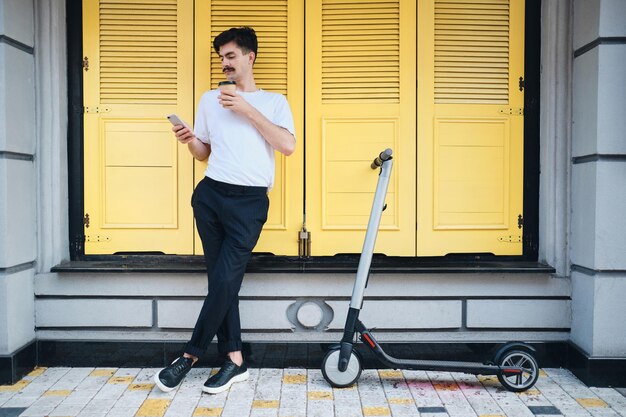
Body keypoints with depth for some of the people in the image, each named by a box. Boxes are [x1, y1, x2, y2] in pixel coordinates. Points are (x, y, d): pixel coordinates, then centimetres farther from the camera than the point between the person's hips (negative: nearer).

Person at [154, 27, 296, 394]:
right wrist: (189, 140, 0)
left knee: (225, 279, -9)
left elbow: (288, 146, -7)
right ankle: (235, 360, 11)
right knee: (221, 279, 3)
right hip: (210, 194, 4)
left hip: (250, 200, -3)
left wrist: (248, 110, -9)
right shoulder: (210, 100, 18)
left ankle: (190, 356, 5)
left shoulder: (274, 101, 10)